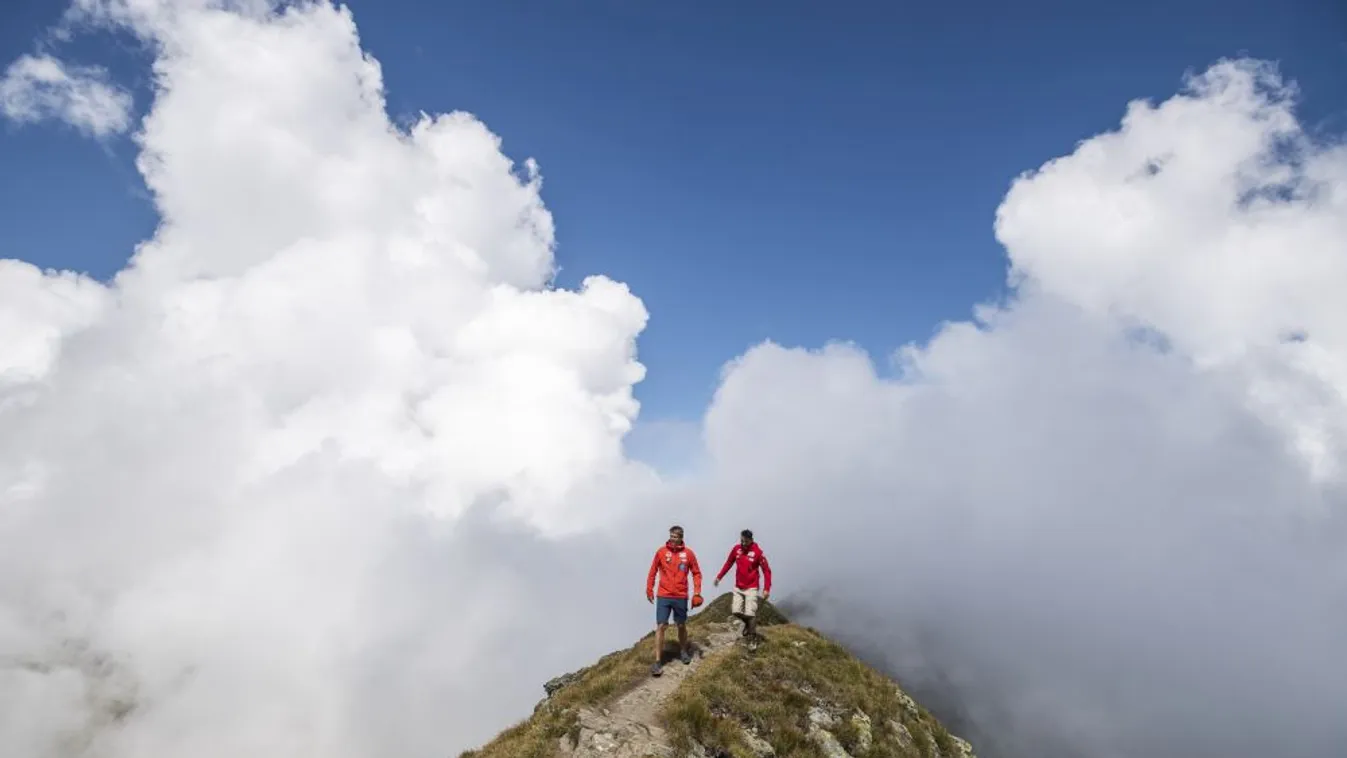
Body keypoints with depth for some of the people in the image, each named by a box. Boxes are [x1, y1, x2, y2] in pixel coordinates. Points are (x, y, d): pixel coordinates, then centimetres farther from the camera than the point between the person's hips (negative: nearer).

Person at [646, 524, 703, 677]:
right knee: (660, 626, -7)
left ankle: (683, 651, 39)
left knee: (682, 626, 14)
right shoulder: (661, 551, -4)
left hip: (681, 597, 1)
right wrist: (649, 589, 2)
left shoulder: (688, 553, -3)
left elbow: (696, 573, 4)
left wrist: (697, 592, -5)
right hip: (663, 596, -1)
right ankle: (658, 661, -3)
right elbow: (653, 572, 5)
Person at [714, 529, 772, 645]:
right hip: (738, 587, 4)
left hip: (751, 588, -4)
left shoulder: (757, 552, -16)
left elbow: (766, 570, -13)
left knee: (750, 614, -7)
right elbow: (728, 563, 12)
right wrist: (719, 577, 12)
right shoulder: (736, 549, -4)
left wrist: (766, 589, -18)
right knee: (736, 611, 1)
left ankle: (752, 638, 7)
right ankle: (748, 624, 31)